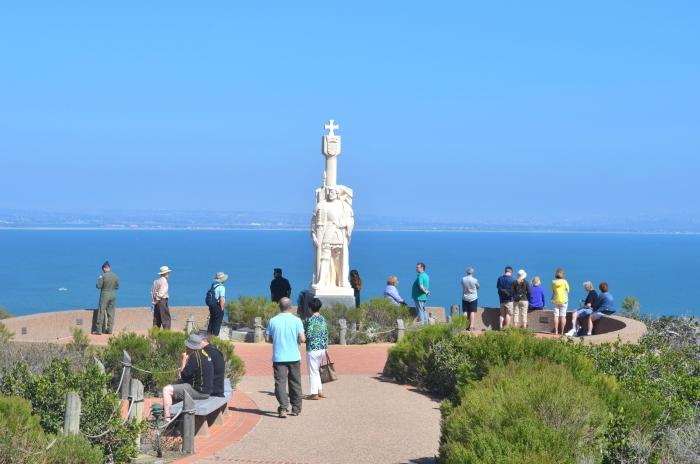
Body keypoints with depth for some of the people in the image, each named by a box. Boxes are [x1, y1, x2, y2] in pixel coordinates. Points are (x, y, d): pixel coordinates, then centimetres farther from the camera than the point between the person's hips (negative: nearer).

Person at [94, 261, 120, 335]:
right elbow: (117, 287, 9)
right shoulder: (115, 276, 3)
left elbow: (98, 286, -13)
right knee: (111, 313, 10)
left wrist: (99, 279, 5)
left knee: (101, 312, 0)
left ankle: (98, 330, -1)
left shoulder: (103, 276, -13)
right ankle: (109, 329, 11)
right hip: (113, 295, 5)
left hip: (105, 294, -5)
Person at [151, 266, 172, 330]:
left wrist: (153, 300, 12)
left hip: (157, 301, 8)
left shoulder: (156, 281, 12)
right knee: (166, 318, -7)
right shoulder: (164, 281, -13)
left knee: (157, 319, 11)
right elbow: (161, 293, -18)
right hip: (162, 301, -8)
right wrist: (156, 301, -10)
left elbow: (152, 291, 14)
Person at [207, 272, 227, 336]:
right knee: (217, 323, 1)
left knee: (211, 321, 18)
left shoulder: (213, 285, 6)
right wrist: (222, 309, -11)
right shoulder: (221, 287, -18)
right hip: (218, 307, -8)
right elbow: (222, 299, -22)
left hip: (212, 306, 8)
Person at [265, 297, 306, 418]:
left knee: (280, 382, -1)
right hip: (294, 357, 0)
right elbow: (302, 339, -12)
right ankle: (296, 409, 19)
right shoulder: (296, 320, -6)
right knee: (295, 383, 12)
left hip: (278, 357, 0)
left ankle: (283, 408, -14)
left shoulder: (273, 321, -3)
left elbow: (267, 339, 1)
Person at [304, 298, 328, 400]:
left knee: (313, 372, 1)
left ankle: (314, 394, 4)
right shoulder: (323, 319, 8)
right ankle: (320, 390, 21)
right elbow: (326, 335, 11)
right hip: (322, 349, 7)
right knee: (316, 370, 20)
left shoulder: (311, 320, -15)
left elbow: (308, 335, -18)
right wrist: (326, 347, 18)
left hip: (313, 349, -7)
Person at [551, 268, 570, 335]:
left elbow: (552, 290, 7)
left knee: (556, 316, 3)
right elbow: (568, 290, 2)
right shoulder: (564, 282, -8)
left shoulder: (553, 282, -2)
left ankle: (556, 331, 0)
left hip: (555, 300, 2)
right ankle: (562, 331, 0)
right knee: (563, 316, 2)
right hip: (563, 300, -2)